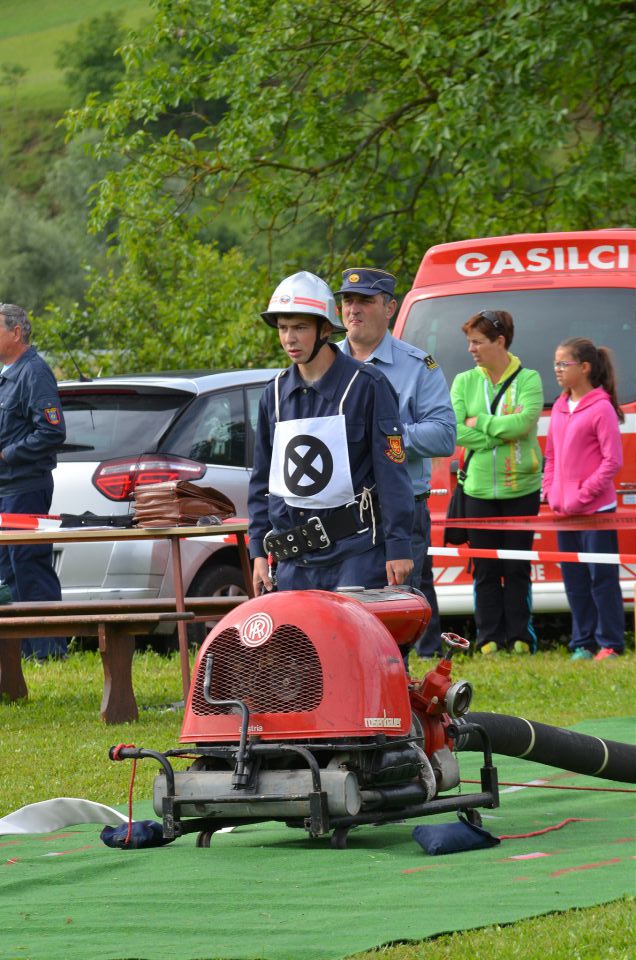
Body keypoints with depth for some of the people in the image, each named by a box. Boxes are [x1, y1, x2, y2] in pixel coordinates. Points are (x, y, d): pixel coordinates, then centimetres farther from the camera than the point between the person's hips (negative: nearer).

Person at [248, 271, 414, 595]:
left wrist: (398, 548, -10)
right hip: (294, 561, 5)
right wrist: (259, 551, 13)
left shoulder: (366, 385, -3)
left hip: (357, 553, -5)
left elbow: (392, 471, -5)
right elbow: (262, 480, 19)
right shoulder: (275, 393, 13)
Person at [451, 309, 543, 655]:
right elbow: (454, 431, -5)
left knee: (517, 568, 2)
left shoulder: (528, 379, 0)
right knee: (485, 569, 3)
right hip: (479, 488, 2)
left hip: (521, 488, -2)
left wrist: (480, 423, -10)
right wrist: (502, 430, -11)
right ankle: (489, 639, 7)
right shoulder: (464, 382, 7)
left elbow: (523, 422, -16)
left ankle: (520, 638, 6)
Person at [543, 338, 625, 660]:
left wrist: (584, 494, -16)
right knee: (574, 580, 11)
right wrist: (550, 489, 5)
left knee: (602, 578, -2)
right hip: (565, 511, 8)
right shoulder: (559, 408, 11)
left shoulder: (601, 409, -12)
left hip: (596, 511, -8)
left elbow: (613, 461, -14)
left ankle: (609, 644, 4)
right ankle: (583, 643, 18)